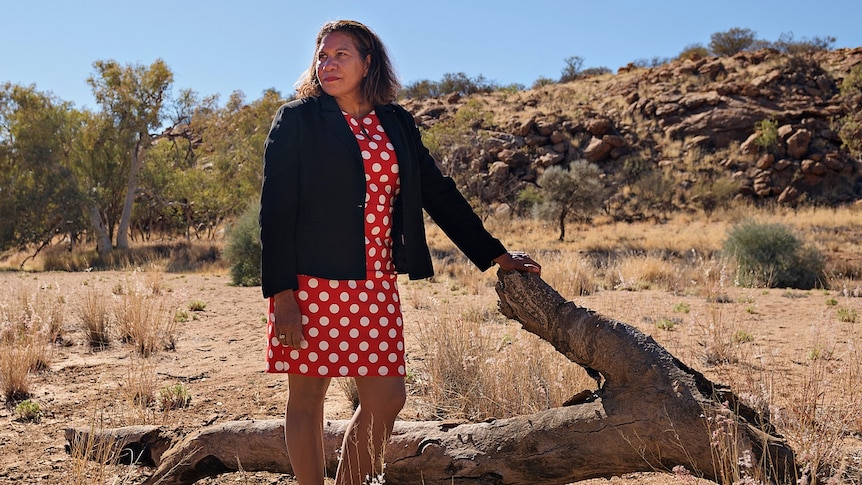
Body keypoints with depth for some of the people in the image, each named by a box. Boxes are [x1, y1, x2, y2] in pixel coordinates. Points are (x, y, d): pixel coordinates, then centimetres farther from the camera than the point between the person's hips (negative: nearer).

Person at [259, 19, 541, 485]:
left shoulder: (396, 123, 13)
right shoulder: (297, 120, 1)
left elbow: (438, 193, 18)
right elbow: (276, 210, -5)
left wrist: (495, 254, 16)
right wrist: (281, 295, -13)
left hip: (376, 286, 4)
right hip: (312, 284, -4)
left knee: (387, 399, 5)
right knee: (307, 398, 3)